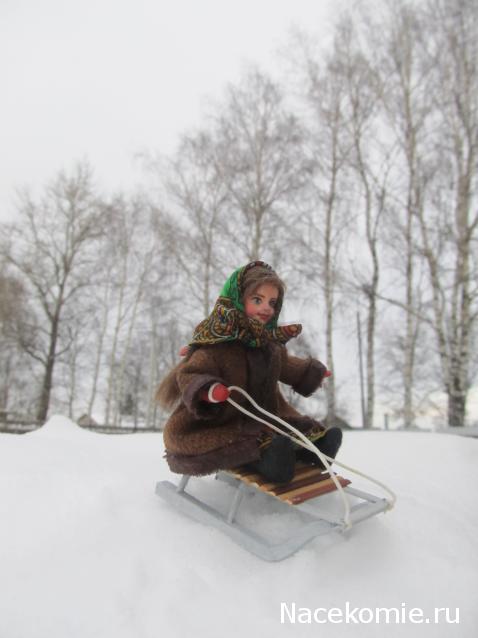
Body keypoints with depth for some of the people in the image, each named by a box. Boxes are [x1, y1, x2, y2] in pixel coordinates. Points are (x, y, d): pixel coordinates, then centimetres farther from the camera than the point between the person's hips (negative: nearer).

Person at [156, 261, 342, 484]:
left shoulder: (270, 344, 7)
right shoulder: (217, 343, -19)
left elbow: (285, 365, 28)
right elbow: (189, 374, -24)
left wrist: (312, 372, 36)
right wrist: (209, 390, -45)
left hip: (260, 419, 8)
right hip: (218, 424, -7)